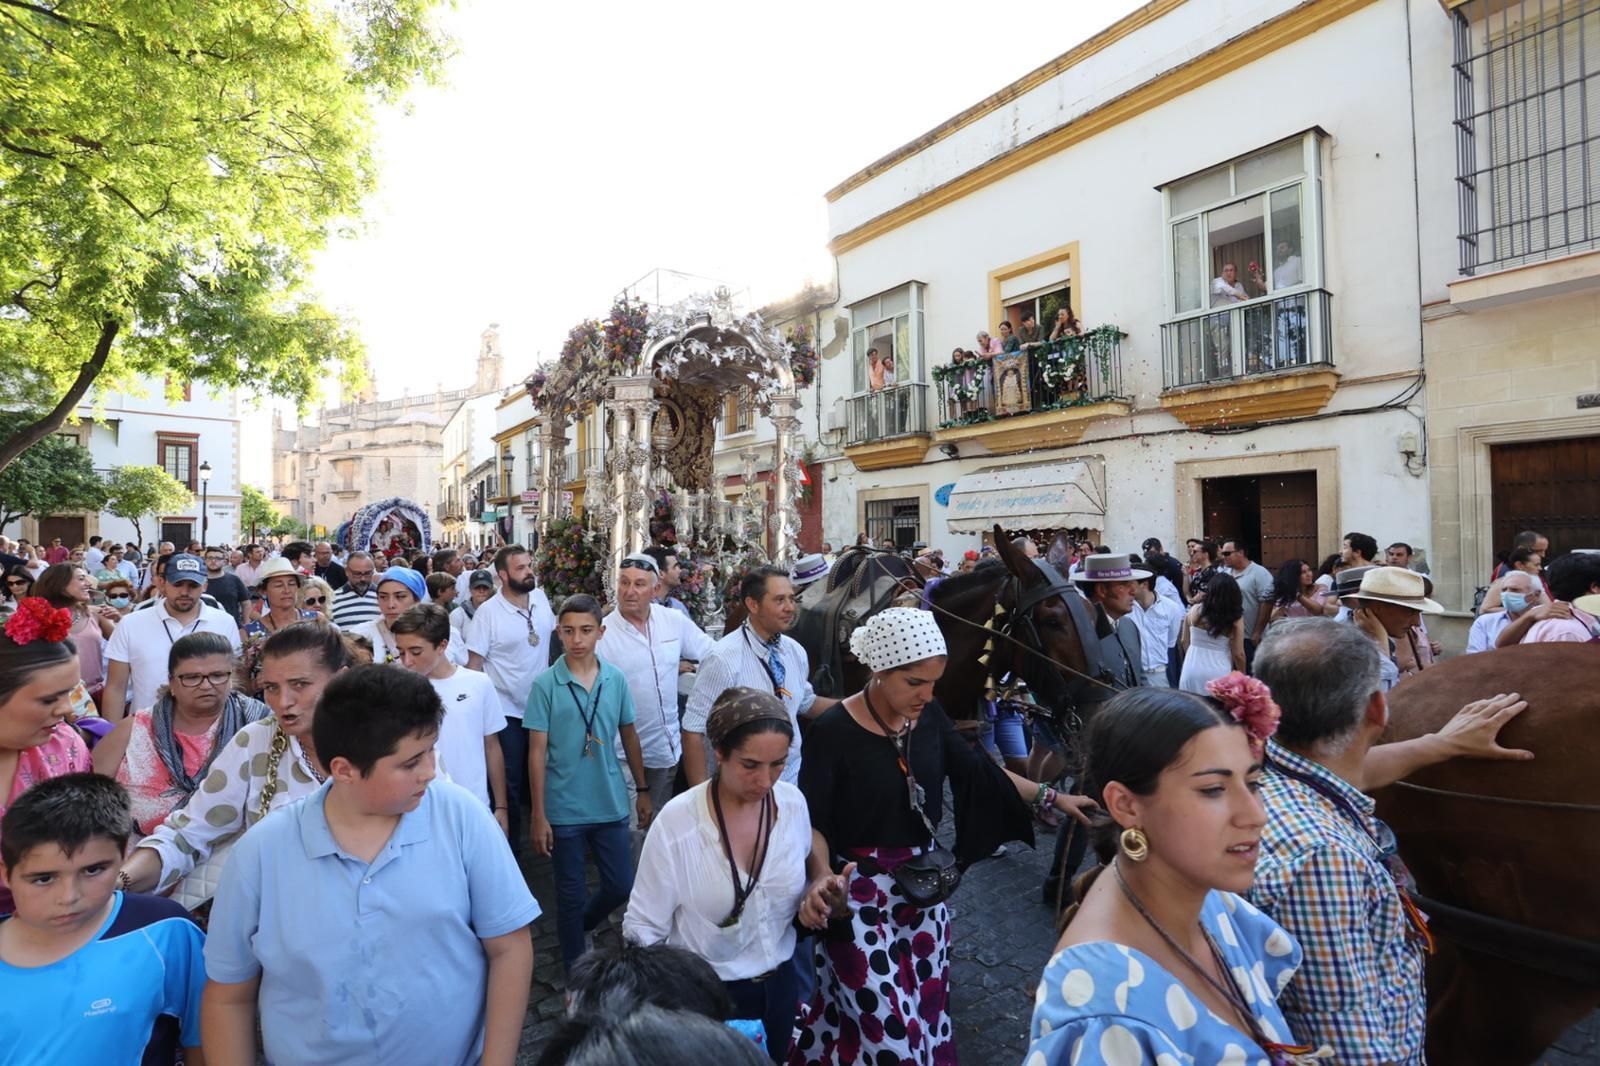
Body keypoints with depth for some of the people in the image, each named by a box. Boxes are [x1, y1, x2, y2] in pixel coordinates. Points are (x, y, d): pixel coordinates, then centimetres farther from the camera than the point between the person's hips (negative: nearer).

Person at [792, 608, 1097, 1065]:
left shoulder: (930, 716, -4)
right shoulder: (833, 731, -20)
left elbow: (977, 771, 5)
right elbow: (811, 819, -16)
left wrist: (1052, 796, 2)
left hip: (924, 882, 6)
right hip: (861, 889, -5)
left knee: (926, 1007, 19)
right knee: (885, 1020, 2)